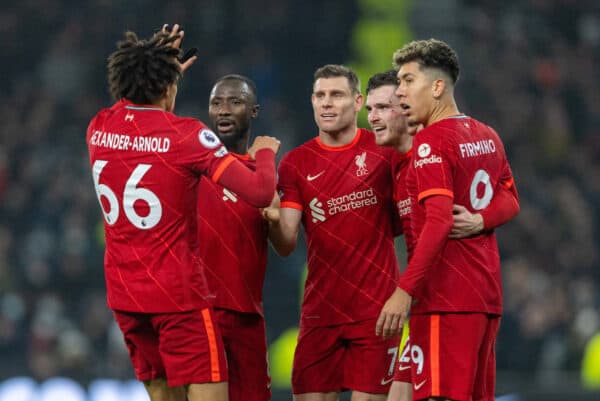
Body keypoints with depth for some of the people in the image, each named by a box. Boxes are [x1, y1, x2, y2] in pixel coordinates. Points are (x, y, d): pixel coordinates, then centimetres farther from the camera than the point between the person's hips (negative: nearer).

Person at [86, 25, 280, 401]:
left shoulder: (99, 127, 4)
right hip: (177, 293, -6)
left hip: (123, 292, 6)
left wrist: (165, 70, 35)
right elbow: (259, 193, -16)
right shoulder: (187, 134, -13)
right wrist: (265, 153, 4)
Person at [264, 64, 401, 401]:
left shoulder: (383, 150, 0)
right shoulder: (296, 163, 4)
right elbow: (287, 244, -2)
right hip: (320, 308, 2)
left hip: (373, 308, -2)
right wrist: (274, 221, -26)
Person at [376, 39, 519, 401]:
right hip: (487, 293, 9)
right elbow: (510, 202, 26)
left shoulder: (432, 141, -12)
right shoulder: (488, 136, 14)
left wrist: (405, 290, -24)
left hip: (446, 299, -9)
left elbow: (439, 221, -21)